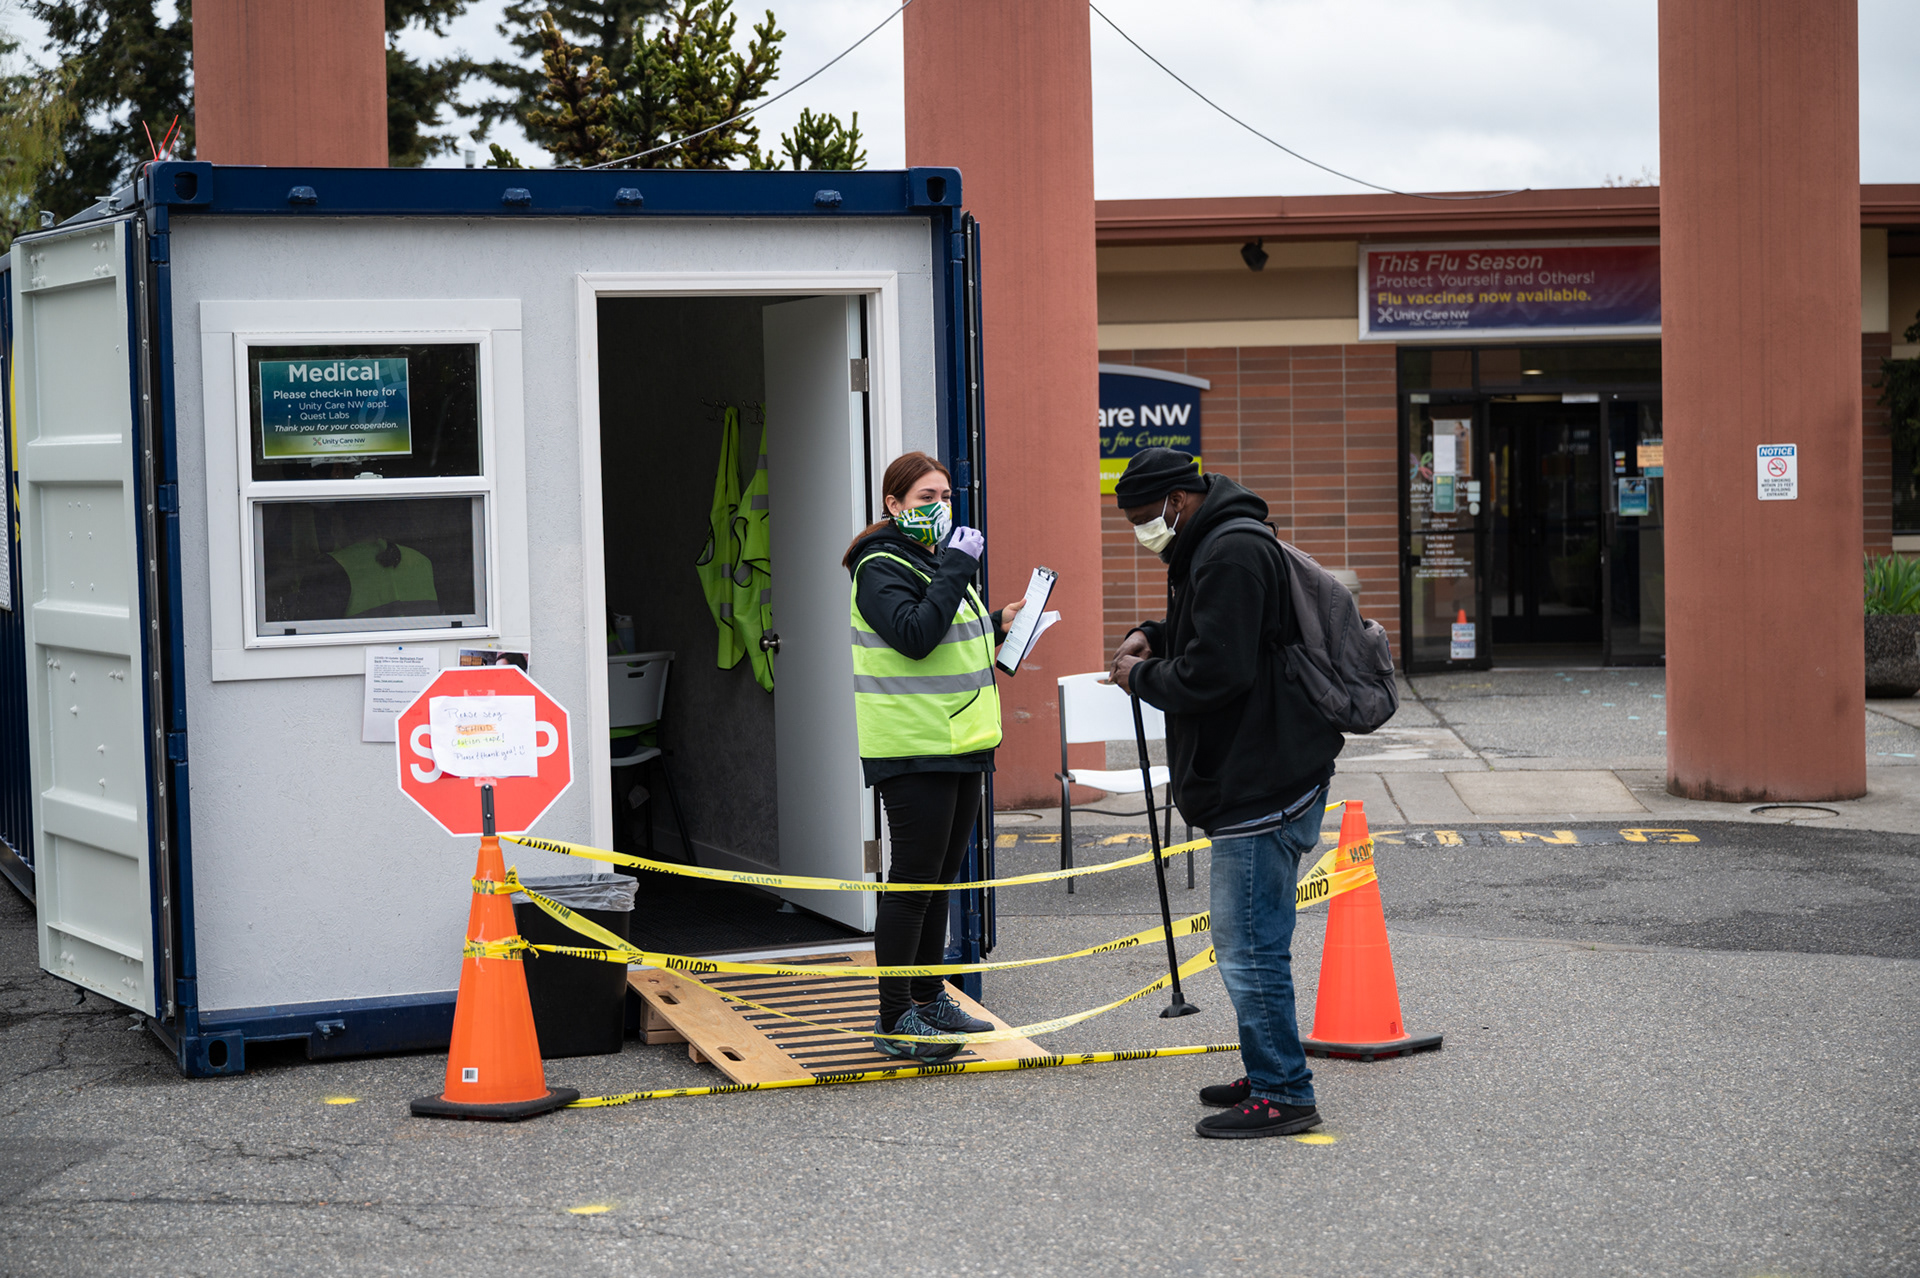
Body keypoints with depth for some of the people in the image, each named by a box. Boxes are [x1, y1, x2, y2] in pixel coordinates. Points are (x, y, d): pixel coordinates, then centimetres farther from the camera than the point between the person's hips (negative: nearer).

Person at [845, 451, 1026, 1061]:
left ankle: (929, 996, 26)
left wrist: (996, 625, 14)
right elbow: (914, 635, -28)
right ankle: (895, 1020, -2)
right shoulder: (881, 566, -12)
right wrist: (956, 570, -25)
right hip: (913, 751, -9)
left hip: (959, 745, 9)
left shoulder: (938, 559, 17)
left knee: (939, 879, 15)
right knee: (913, 880, -7)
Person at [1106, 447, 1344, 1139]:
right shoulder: (1212, 548, 17)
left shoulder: (1231, 555, -17)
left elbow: (1214, 672, -24)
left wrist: (1141, 677, -7)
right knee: (1253, 941, 19)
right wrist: (1152, 636, 14)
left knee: (1249, 945, -8)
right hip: (1259, 779, 11)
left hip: (1261, 788, -11)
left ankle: (1282, 1095, -2)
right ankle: (1268, 1076, 28)